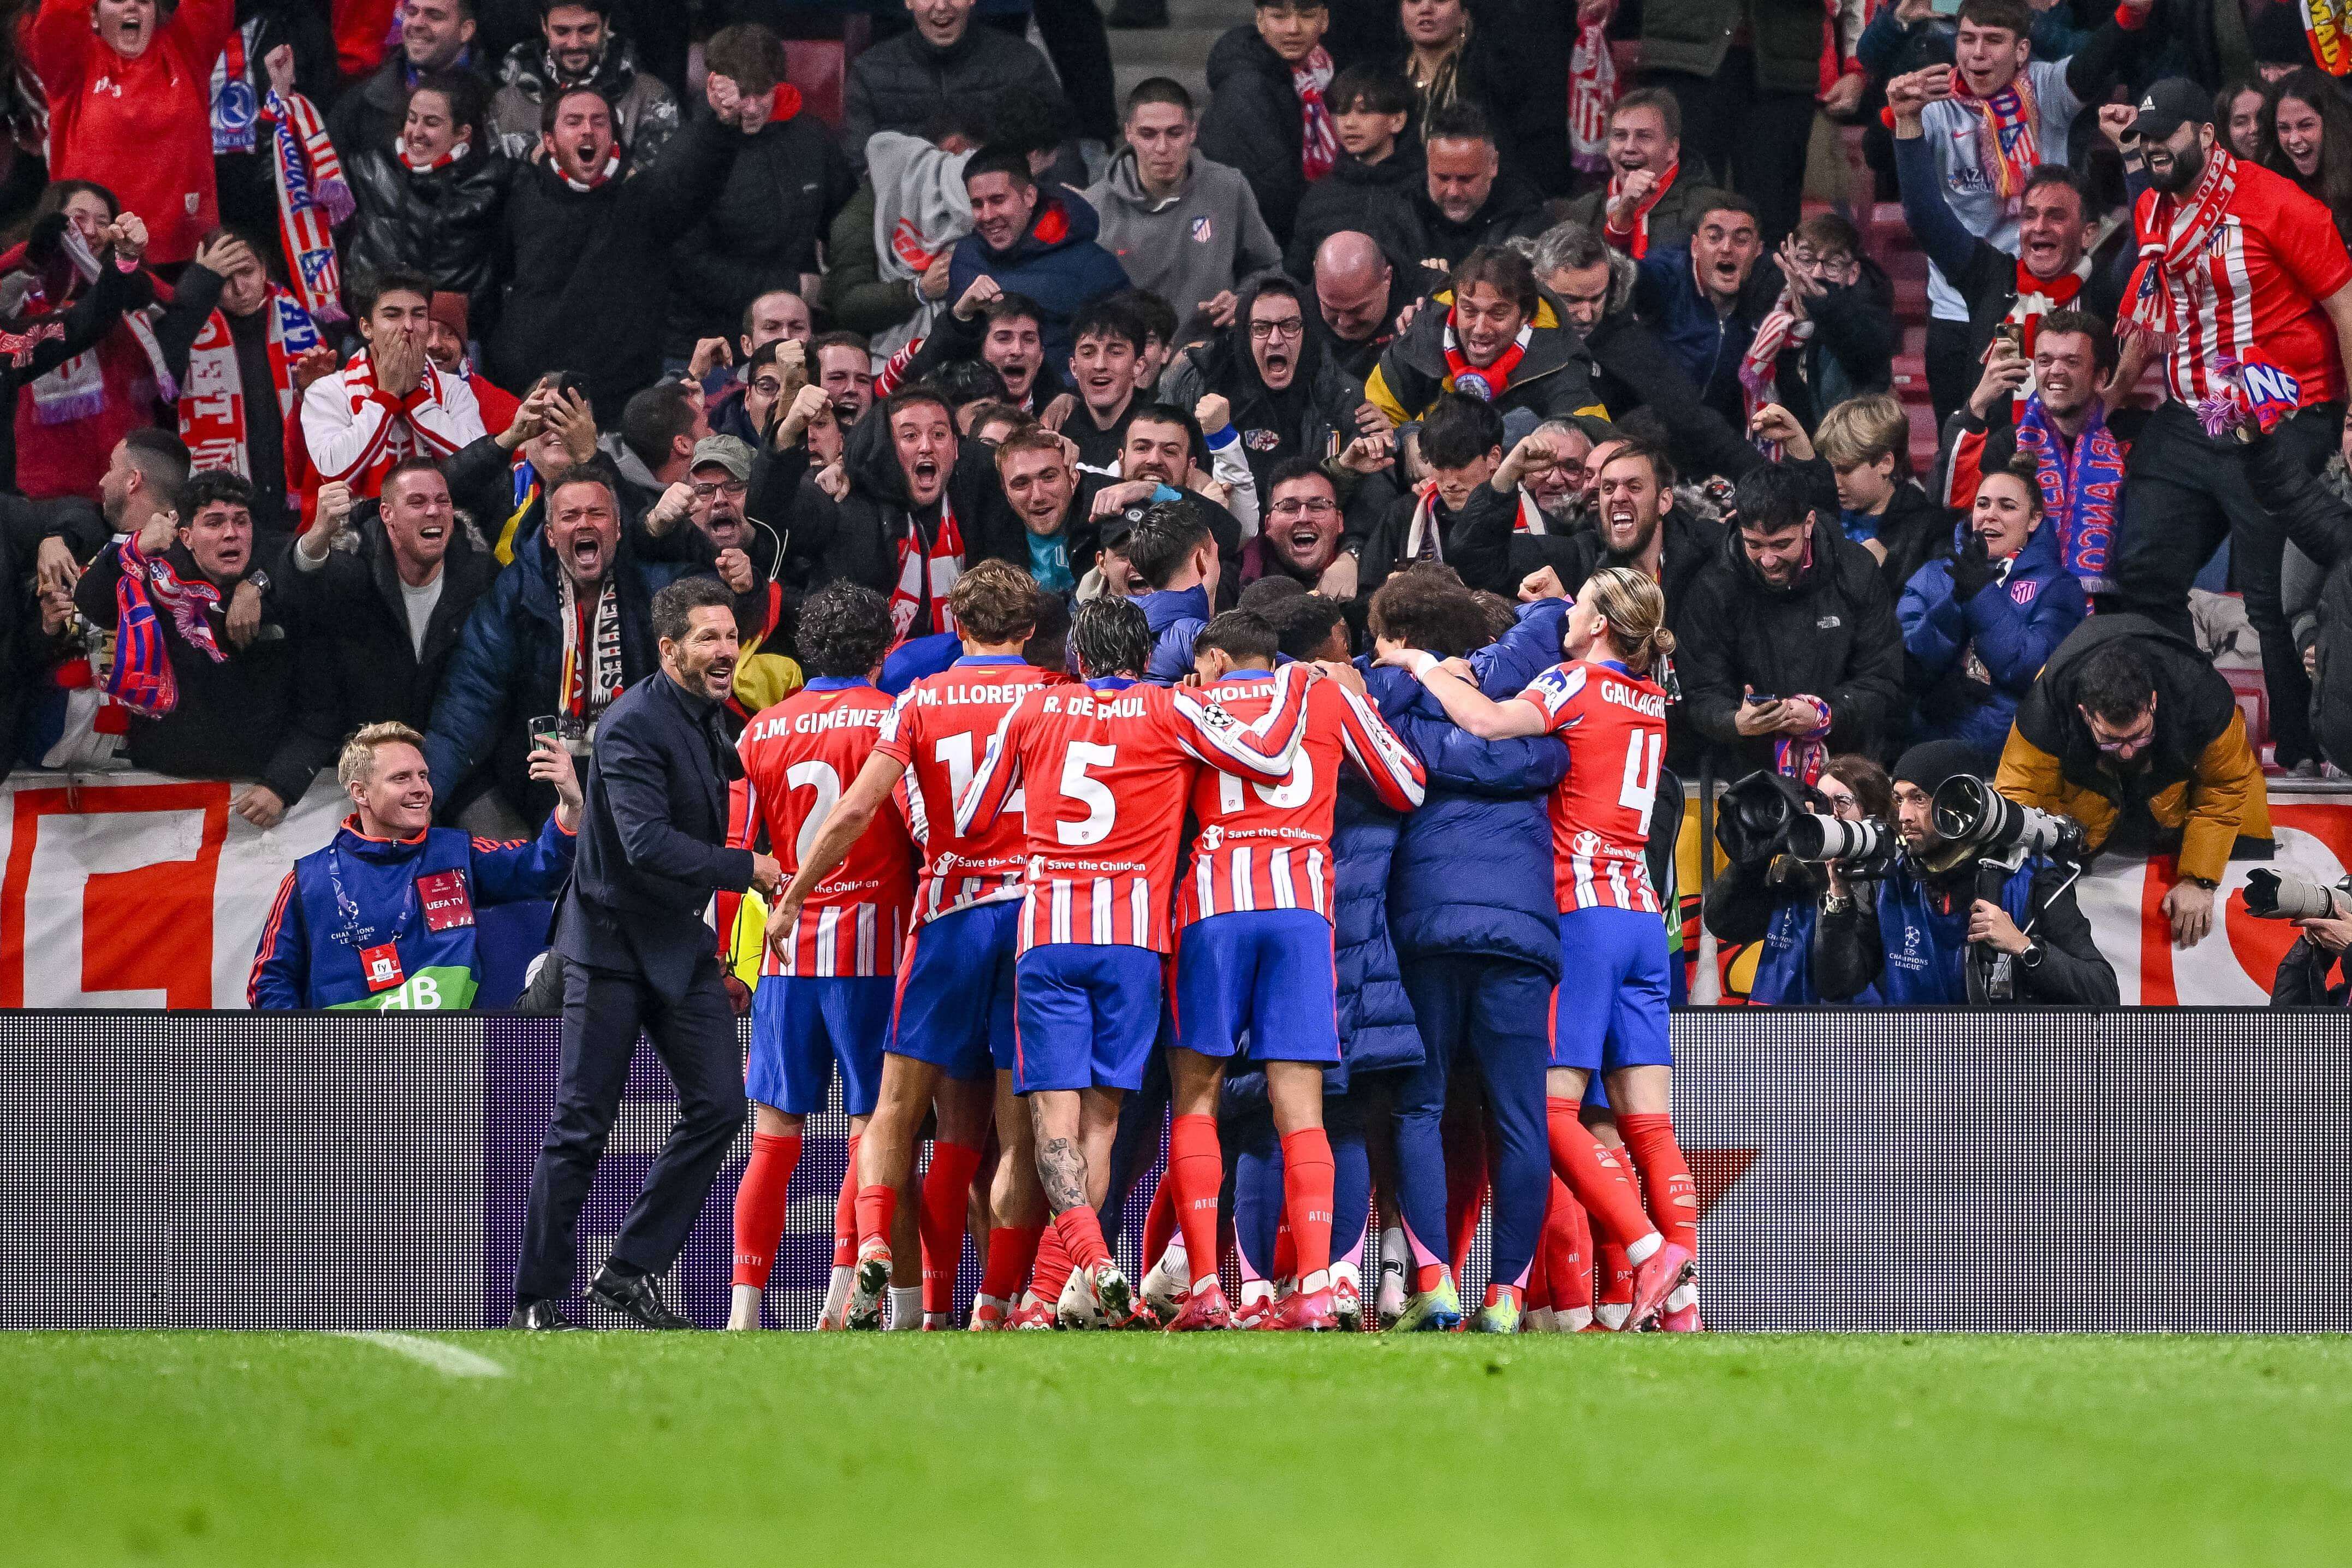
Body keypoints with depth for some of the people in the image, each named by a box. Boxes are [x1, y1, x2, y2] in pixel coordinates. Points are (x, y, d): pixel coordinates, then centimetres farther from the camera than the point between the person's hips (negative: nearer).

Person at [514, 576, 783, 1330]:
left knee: (718, 1107, -1)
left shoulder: (703, 720, 9)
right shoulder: (633, 726, -18)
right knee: (581, 1126, -3)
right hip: (614, 942, -8)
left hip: (681, 943, 8)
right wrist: (747, 869, -20)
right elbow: (648, 844, -26)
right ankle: (537, 1299, 4)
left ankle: (631, 1270, 8)